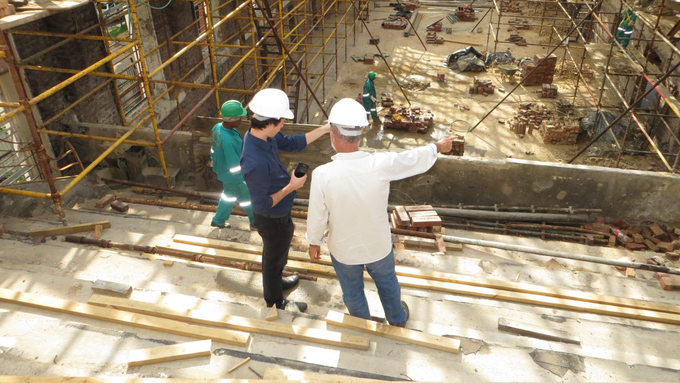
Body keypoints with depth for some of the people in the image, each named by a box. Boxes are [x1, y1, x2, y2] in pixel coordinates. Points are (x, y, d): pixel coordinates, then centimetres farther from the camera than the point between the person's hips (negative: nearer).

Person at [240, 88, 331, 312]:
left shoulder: (262, 135, -14)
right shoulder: (255, 162, -41)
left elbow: (292, 143, 1)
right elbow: (263, 205, -31)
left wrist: (324, 129, -3)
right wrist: (291, 187, -25)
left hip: (278, 214, 8)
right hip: (273, 220, -8)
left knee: (277, 254, 32)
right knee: (274, 259, 18)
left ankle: (276, 282, 60)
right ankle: (275, 304, 44)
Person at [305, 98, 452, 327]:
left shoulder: (322, 175, -31)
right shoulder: (381, 164, -28)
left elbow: (317, 216, -17)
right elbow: (416, 158, -9)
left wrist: (314, 242, 4)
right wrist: (438, 147, 12)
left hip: (343, 250, -1)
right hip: (378, 245, 1)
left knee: (352, 291, 27)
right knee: (387, 282, 31)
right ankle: (397, 318, 57)